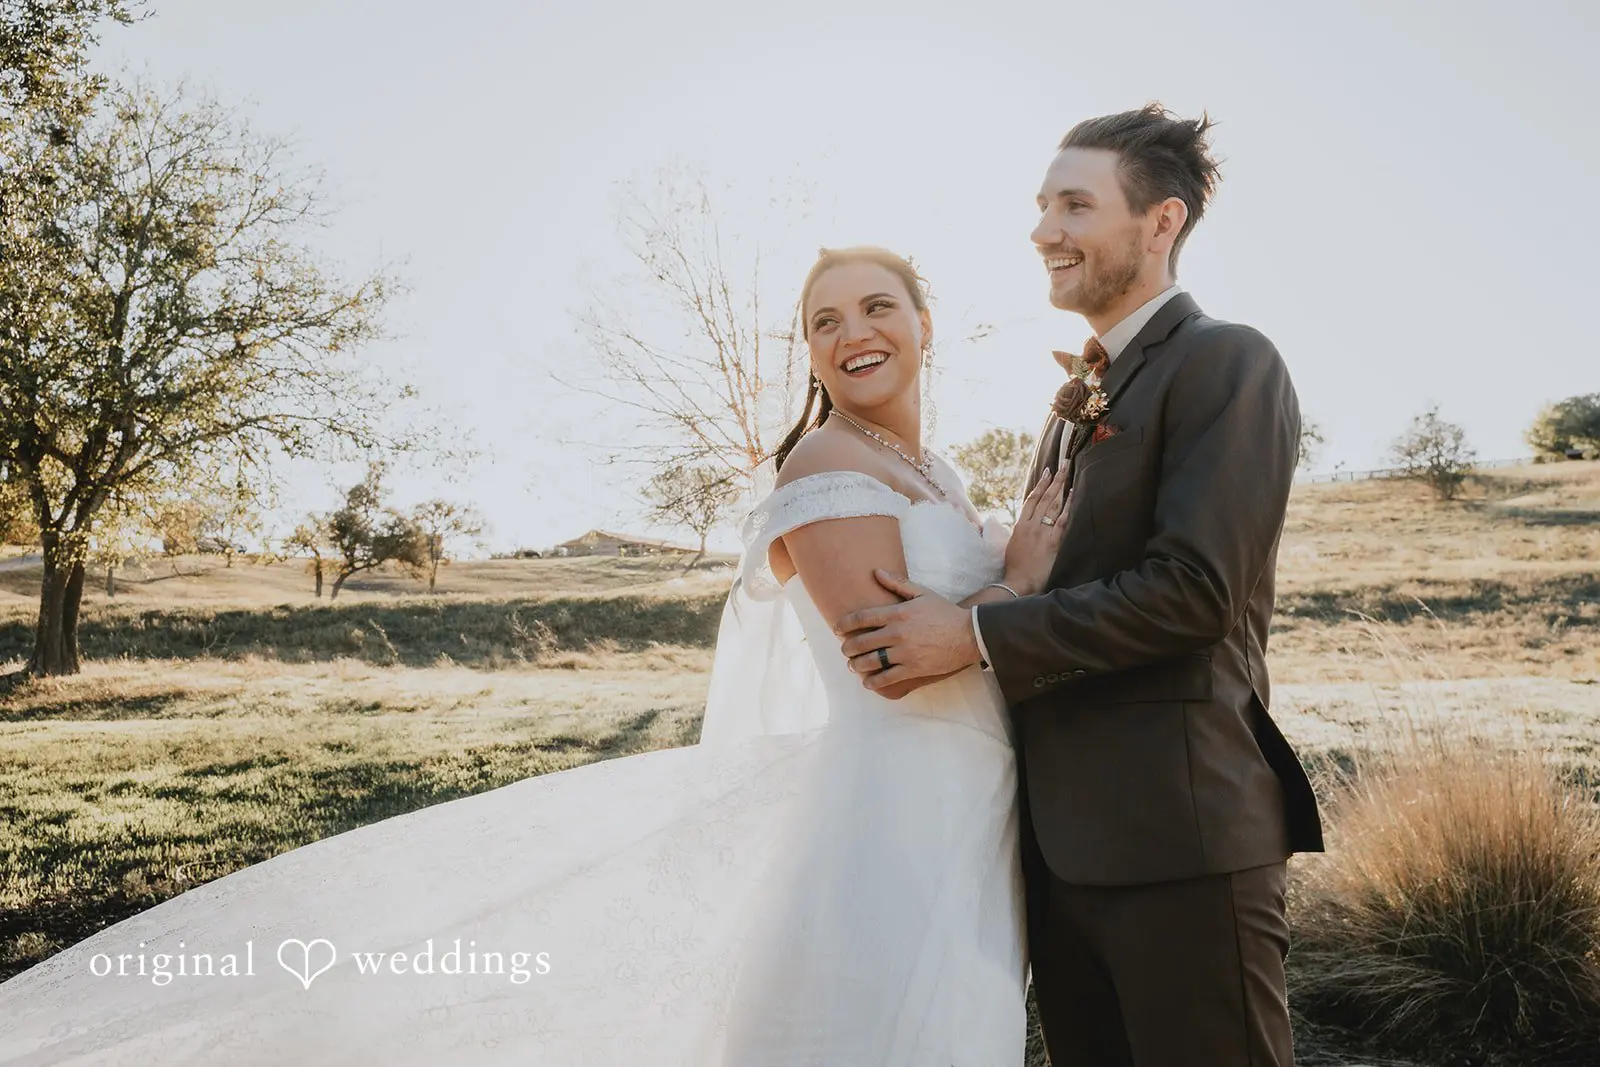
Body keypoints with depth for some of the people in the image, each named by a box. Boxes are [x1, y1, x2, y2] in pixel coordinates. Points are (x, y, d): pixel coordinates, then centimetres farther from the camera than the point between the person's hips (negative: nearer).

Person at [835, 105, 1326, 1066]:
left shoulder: (1228, 364, -9)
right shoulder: (1080, 397, 17)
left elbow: (1194, 589, -19)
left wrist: (977, 636, -17)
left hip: (1179, 835, -8)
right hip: (1063, 835, 8)